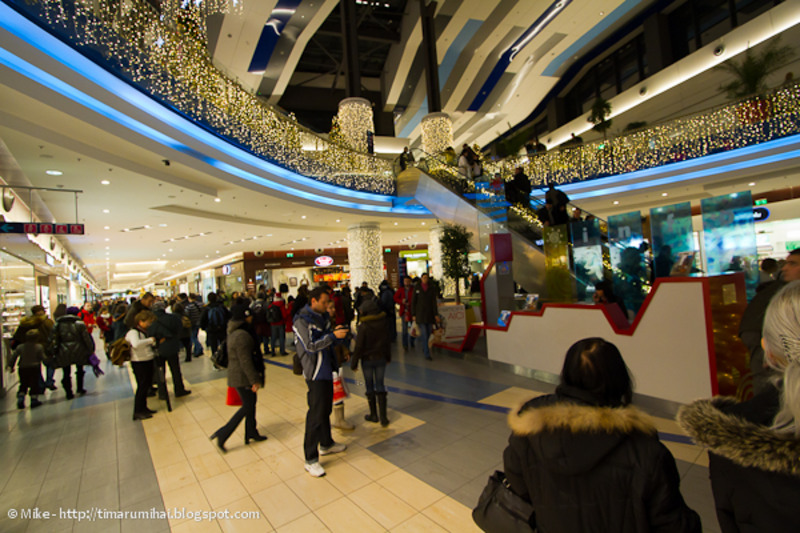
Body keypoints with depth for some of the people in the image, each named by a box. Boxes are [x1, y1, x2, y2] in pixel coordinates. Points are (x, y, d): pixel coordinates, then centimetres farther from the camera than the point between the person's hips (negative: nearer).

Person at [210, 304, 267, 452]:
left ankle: (251, 434, 30)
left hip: (237, 374, 10)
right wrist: (255, 381, -19)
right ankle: (222, 435, 10)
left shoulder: (235, 332, 7)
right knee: (247, 407, 2)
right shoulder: (242, 336, -26)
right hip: (242, 377, -10)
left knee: (250, 404, 18)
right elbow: (245, 362, -25)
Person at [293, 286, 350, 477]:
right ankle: (310, 460, 10)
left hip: (327, 370, 8)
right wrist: (333, 335, -25)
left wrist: (338, 333, -6)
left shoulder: (323, 317, 8)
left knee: (326, 409, 21)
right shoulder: (302, 321, -17)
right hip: (315, 373, -8)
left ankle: (326, 444, 39)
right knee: (316, 414, -2)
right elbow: (310, 346, -23)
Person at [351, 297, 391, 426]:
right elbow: (387, 342, 6)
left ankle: (374, 415, 25)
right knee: (380, 385, 11)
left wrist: (354, 362, -5)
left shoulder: (363, 326, -19)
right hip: (381, 358, 4)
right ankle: (383, 418, 10)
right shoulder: (383, 324, -5)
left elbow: (359, 346, -16)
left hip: (367, 360, -4)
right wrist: (388, 357, 19)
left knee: (370, 387, 12)